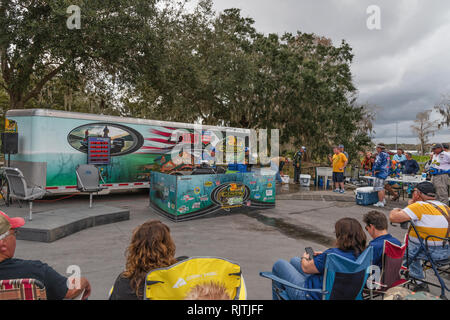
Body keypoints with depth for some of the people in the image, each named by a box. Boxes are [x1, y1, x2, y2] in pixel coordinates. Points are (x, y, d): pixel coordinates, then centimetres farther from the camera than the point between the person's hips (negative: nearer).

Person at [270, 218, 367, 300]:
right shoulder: (359, 254, -10)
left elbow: (306, 268, -16)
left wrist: (304, 258, 4)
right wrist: (323, 256, 6)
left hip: (311, 295, -8)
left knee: (279, 264, 10)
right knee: (294, 260, 27)